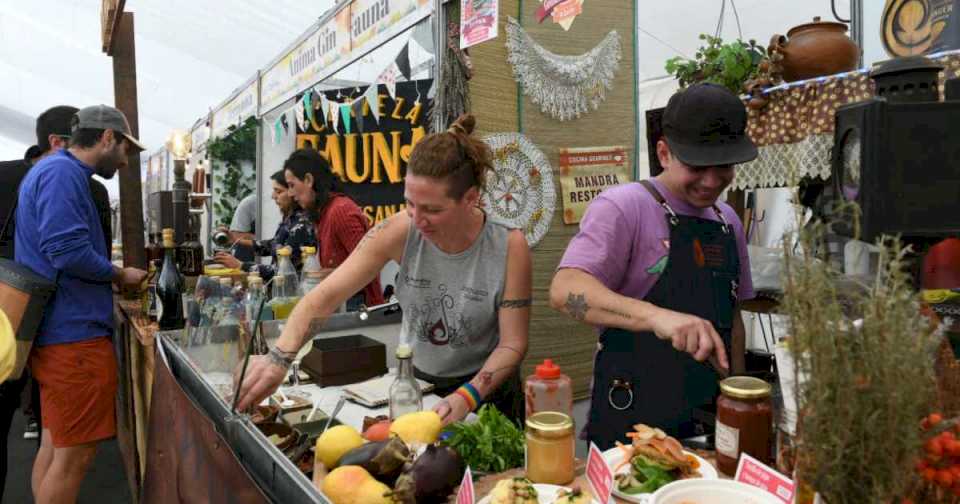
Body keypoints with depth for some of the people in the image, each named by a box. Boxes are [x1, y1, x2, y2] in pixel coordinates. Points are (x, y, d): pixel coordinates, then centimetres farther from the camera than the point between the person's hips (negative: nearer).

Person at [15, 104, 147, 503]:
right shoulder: (62, 173, -15)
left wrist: (112, 296, 17)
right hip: (73, 335, -11)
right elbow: (69, 252, -25)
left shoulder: (56, 171, 18)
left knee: (54, 445, 19)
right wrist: (121, 276, -9)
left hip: (57, 331, 11)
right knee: (75, 454, -1)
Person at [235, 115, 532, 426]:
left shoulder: (509, 246, -21)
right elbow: (326, 295, -19)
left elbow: (513, 345, -17)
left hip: (486, 390, -1)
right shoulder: (398, 233, -19)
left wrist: (467, 397, -31)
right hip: (413, 382, 2)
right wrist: (279, 357, -34)